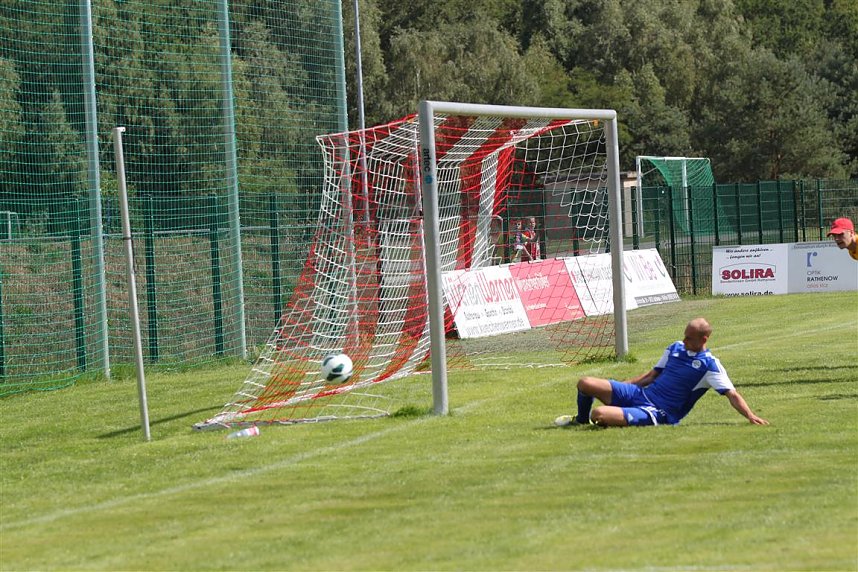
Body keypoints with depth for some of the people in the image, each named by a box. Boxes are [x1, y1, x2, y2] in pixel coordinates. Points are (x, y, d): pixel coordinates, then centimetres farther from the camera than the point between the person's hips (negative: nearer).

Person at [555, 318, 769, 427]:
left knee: (599, 414, -28)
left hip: (658, 414, -7)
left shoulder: (710, 365, -10)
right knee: (585, 384, -2)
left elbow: (732, 394, -14)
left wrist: (751, 416, -28)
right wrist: (623, 385, 19)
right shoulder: (675, 348, 11)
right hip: (640, 394, 7)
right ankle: (581, 421, 27)